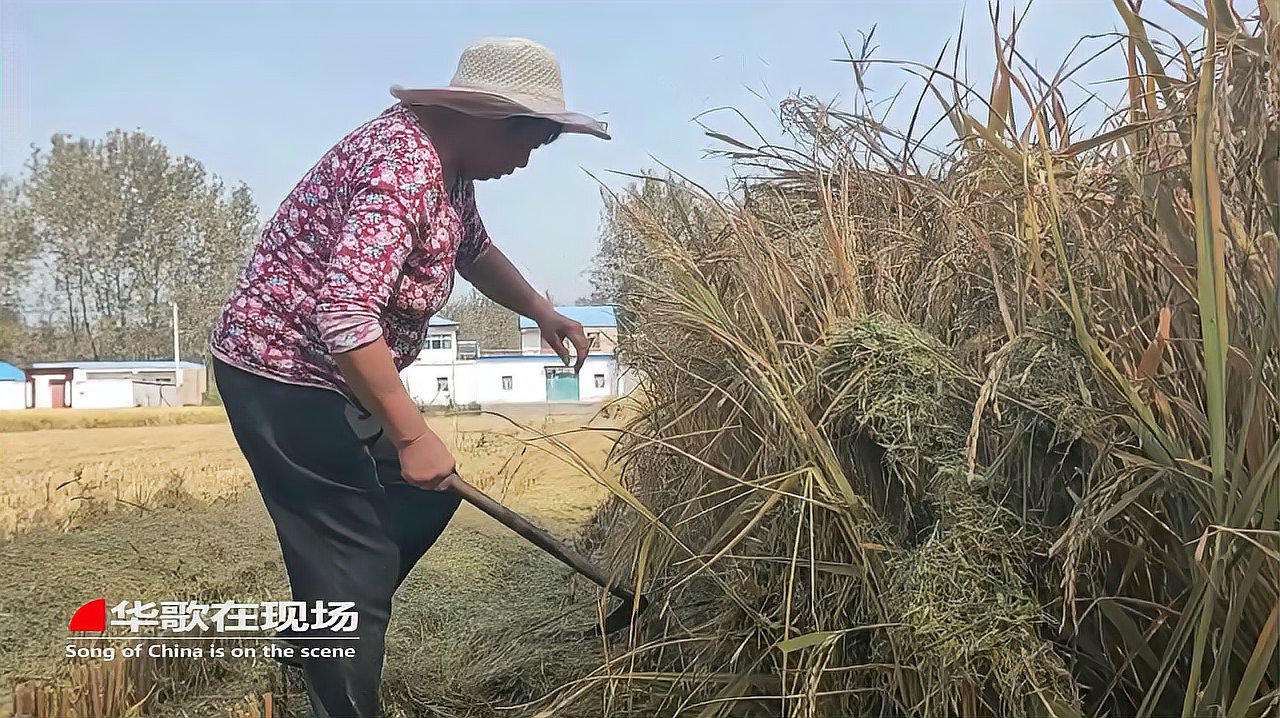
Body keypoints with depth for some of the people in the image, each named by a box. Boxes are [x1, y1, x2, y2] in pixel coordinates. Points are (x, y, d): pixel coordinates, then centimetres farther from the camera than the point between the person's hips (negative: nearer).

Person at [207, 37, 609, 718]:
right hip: (282, 375, -10)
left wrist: (542, 312, 14)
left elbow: (473, 248, 25)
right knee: (353, 560, -8)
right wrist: (412, 435, -31)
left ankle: (316, 634, 31)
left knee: (424, 497, 16)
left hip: (330, 374, 10)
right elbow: (345, 316, -34)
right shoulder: (403, 169, -26)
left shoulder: (446, 162, 7)